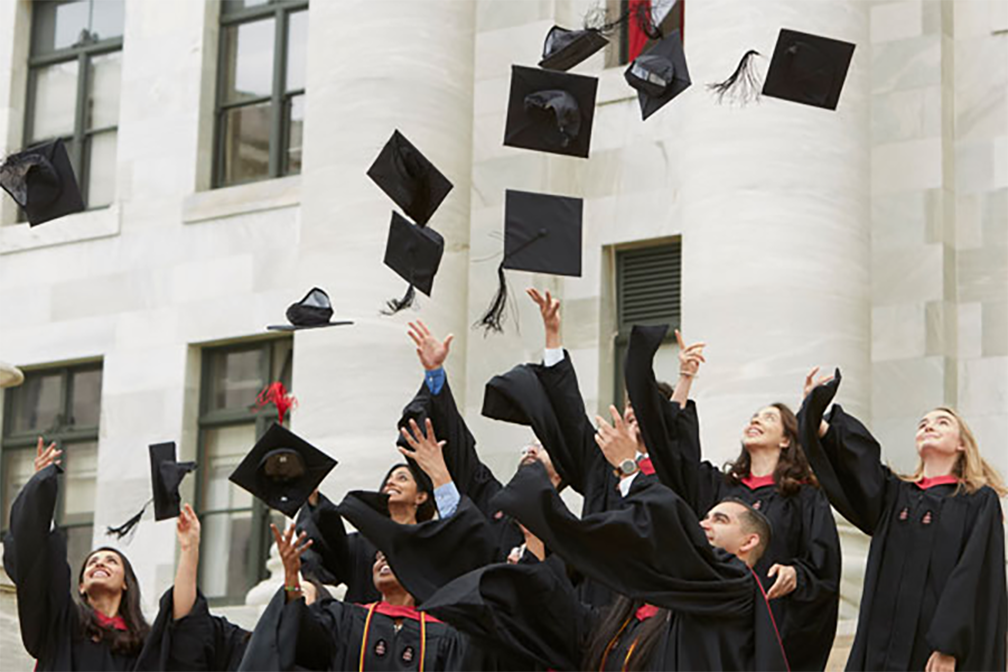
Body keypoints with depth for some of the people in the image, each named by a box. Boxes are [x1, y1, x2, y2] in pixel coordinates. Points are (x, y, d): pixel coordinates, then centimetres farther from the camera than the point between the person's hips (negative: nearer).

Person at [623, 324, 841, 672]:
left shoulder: (805, 498, 8)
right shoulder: (717, 486, 19)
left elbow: (823, 565, 0)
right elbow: (674, 444, 8)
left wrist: (794, 575, -21)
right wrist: (685, 381, 5)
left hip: (772, 626, -3)